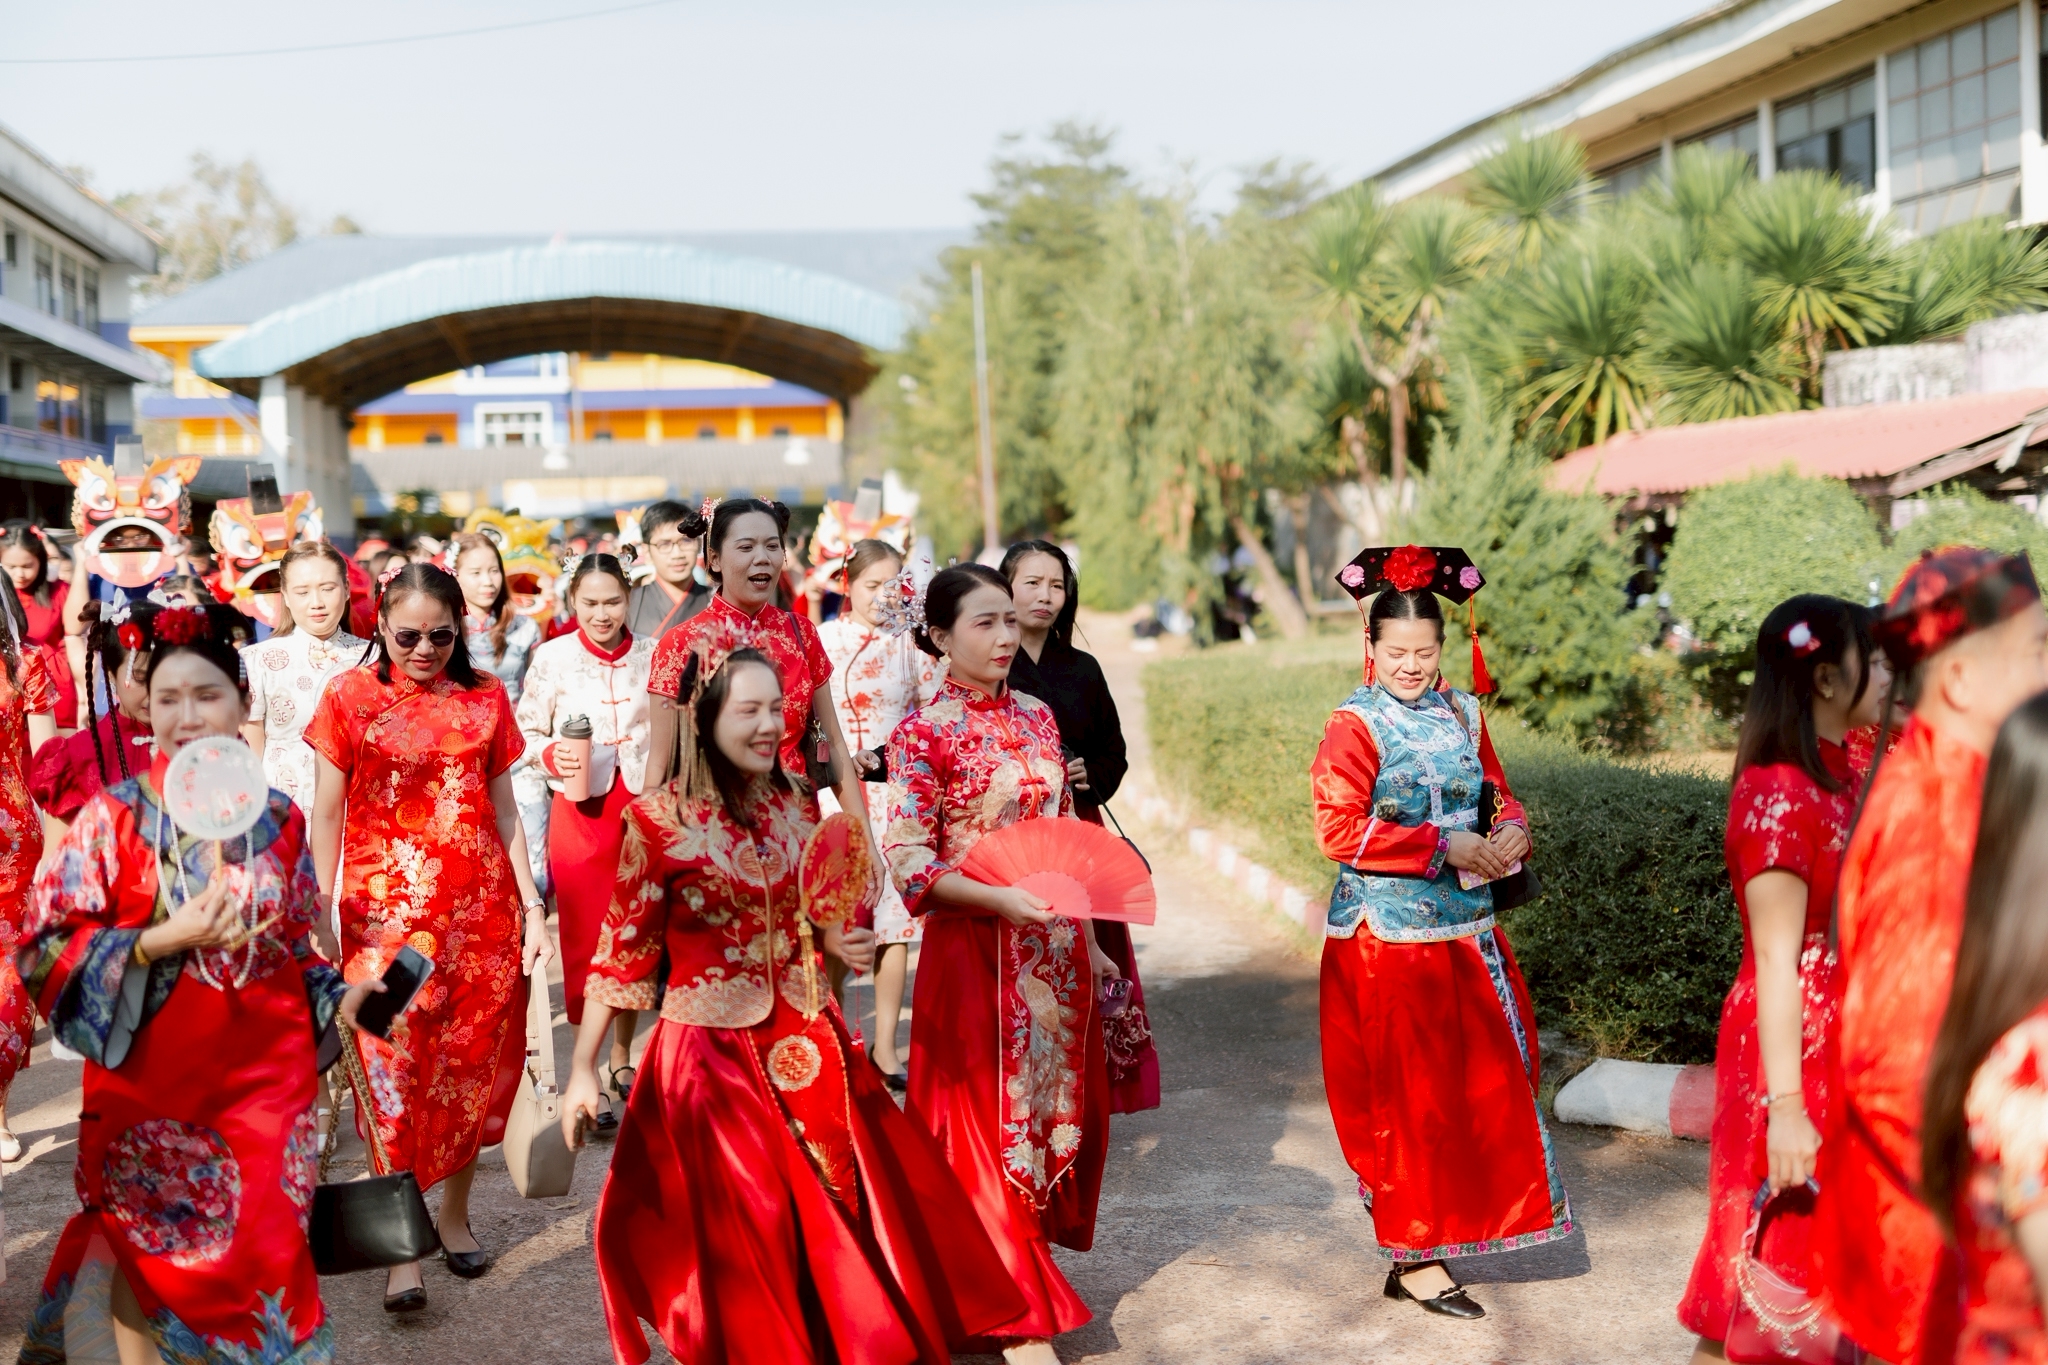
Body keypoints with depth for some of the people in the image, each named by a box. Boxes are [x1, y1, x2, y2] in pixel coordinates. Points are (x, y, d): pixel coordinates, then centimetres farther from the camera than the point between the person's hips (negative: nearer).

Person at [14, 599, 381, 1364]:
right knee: (149, 1271, 11)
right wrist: (161, 941, -21)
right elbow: (45, 949, -10)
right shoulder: (113, 817, -7)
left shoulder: (279, 819, 2)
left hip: (265, 1086, 2)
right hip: (147, 1089, -2)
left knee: (259, 1267, 7)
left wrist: (339, 998, -4)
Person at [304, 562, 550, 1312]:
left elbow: (504, 809, 11)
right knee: (393, 1070, -6)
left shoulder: (485, 697, 8)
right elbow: (326, 813, 4)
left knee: (473, 1063, 5)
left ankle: (455, 1215, 22)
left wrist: (532, 905, 5)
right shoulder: (349, 695, 2)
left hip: (481, 908, 2)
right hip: (385, 911, -2)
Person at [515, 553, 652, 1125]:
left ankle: (621, 1058, 27)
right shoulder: (552, 658, -1)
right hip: (581, 811, -2)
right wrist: (551, 755, -17)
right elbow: (526, 733, 3)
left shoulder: (652, 655, 3)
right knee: (585, 941, -1)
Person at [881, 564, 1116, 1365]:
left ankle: (1029, 1261, 31)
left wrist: (1088, 939, 13)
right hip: (973, 947, -6)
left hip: (1054, 948, 6)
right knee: (988, 1119, 2)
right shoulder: (924, 733, -9)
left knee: (1064, 1109, 12)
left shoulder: (1037, 717, 8)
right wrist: (1002, 899, -25)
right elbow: (908, 861, -14)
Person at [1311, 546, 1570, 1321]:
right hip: (1387, 935, -6)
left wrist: (1510, 831, -6)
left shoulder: (1462, 715, 8)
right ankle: (1413, 1257, 13)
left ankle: (1457, 1222, 28)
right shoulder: (1356, 726, -10)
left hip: (1466, 928, 6)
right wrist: (1442, 846, -19)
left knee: (1482, 1082, 12)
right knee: (1408, 1096, 2)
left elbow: (1496, 793, 17)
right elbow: (1339, 830, -17)